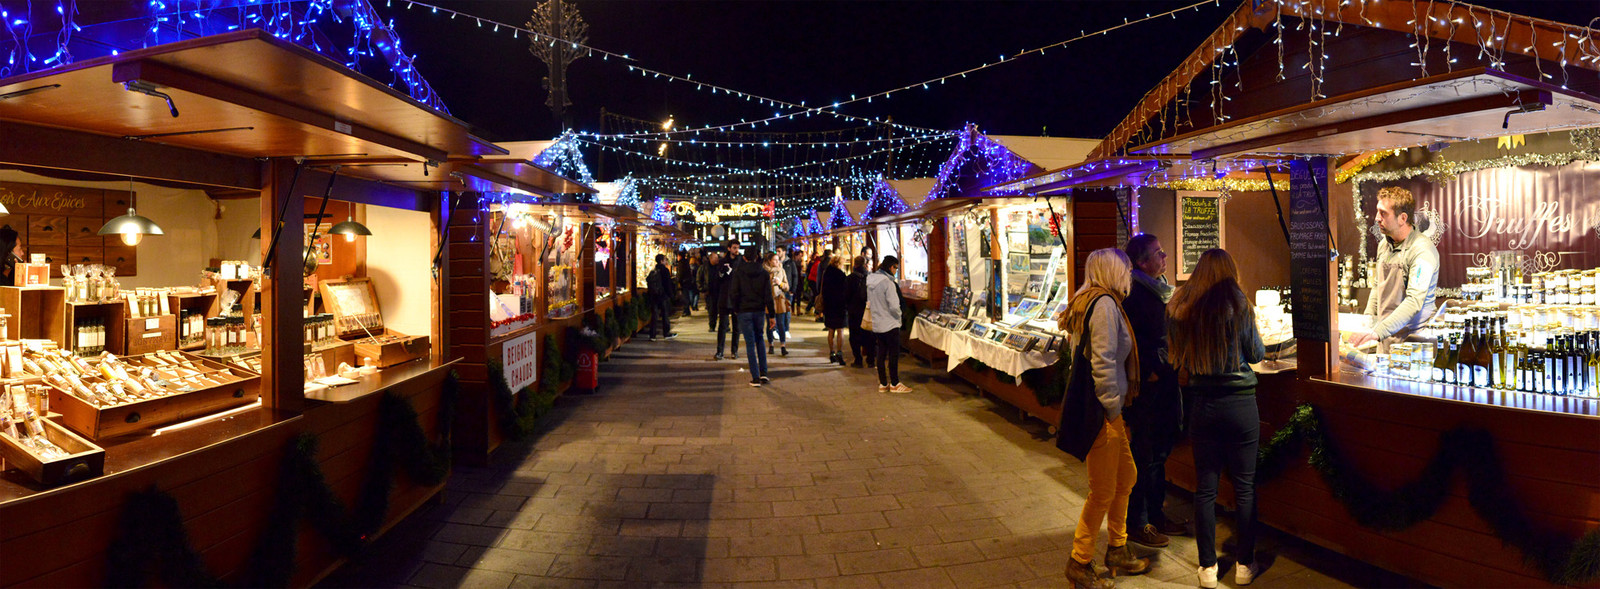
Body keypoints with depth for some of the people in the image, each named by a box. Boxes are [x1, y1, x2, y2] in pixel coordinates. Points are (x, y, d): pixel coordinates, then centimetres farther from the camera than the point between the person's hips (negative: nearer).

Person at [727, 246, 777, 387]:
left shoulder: (738, 272, -7)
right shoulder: (764, 273, -1)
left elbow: (733, 293, -9)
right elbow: (768, 296, -2)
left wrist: (735, 308, 7)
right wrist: (772, 315, 2)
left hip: (744, 311, -2)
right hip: (760, 311, 2)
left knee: (750, 343, 2)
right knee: (759, 339, 20)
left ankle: (755, 378, 0)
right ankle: (763, 373, 12)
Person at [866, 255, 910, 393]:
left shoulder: (870, 281, 6)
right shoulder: (889, 283, -18)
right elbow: (894, 306, -21)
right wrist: (899, 316, -4)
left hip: (876, 324, 7)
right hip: (890, 324, -7)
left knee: (881, 354, 12)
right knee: (893, 354, 3)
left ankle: (882, 384, 18)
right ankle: (894, 384, 10)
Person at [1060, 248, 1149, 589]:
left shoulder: (1089, 302, 14)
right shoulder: (1105, 303, -16)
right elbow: (1104, 363, -22)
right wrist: (1113, 411, -15)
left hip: (1105, 410, 10)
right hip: (1102, 411, -10)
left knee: (1126, 477, 20)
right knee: (1103, 492, -1)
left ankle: (1117, 551, 34)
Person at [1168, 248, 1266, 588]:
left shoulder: (1179, 308, -1)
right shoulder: (1237, 306, -9)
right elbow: (1257, 354, 2)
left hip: (1202, 405, 2)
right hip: (1240, 404, -2)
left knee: (1205, 487, 8)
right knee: (1244, 486, 10)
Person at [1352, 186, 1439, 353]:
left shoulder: (1423, 250, -16)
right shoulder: (1384, 244, 8)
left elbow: (1414, 301, -25)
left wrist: (1378, 331, -33)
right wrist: (1369, 317, 7)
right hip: (1385, 333, 7)